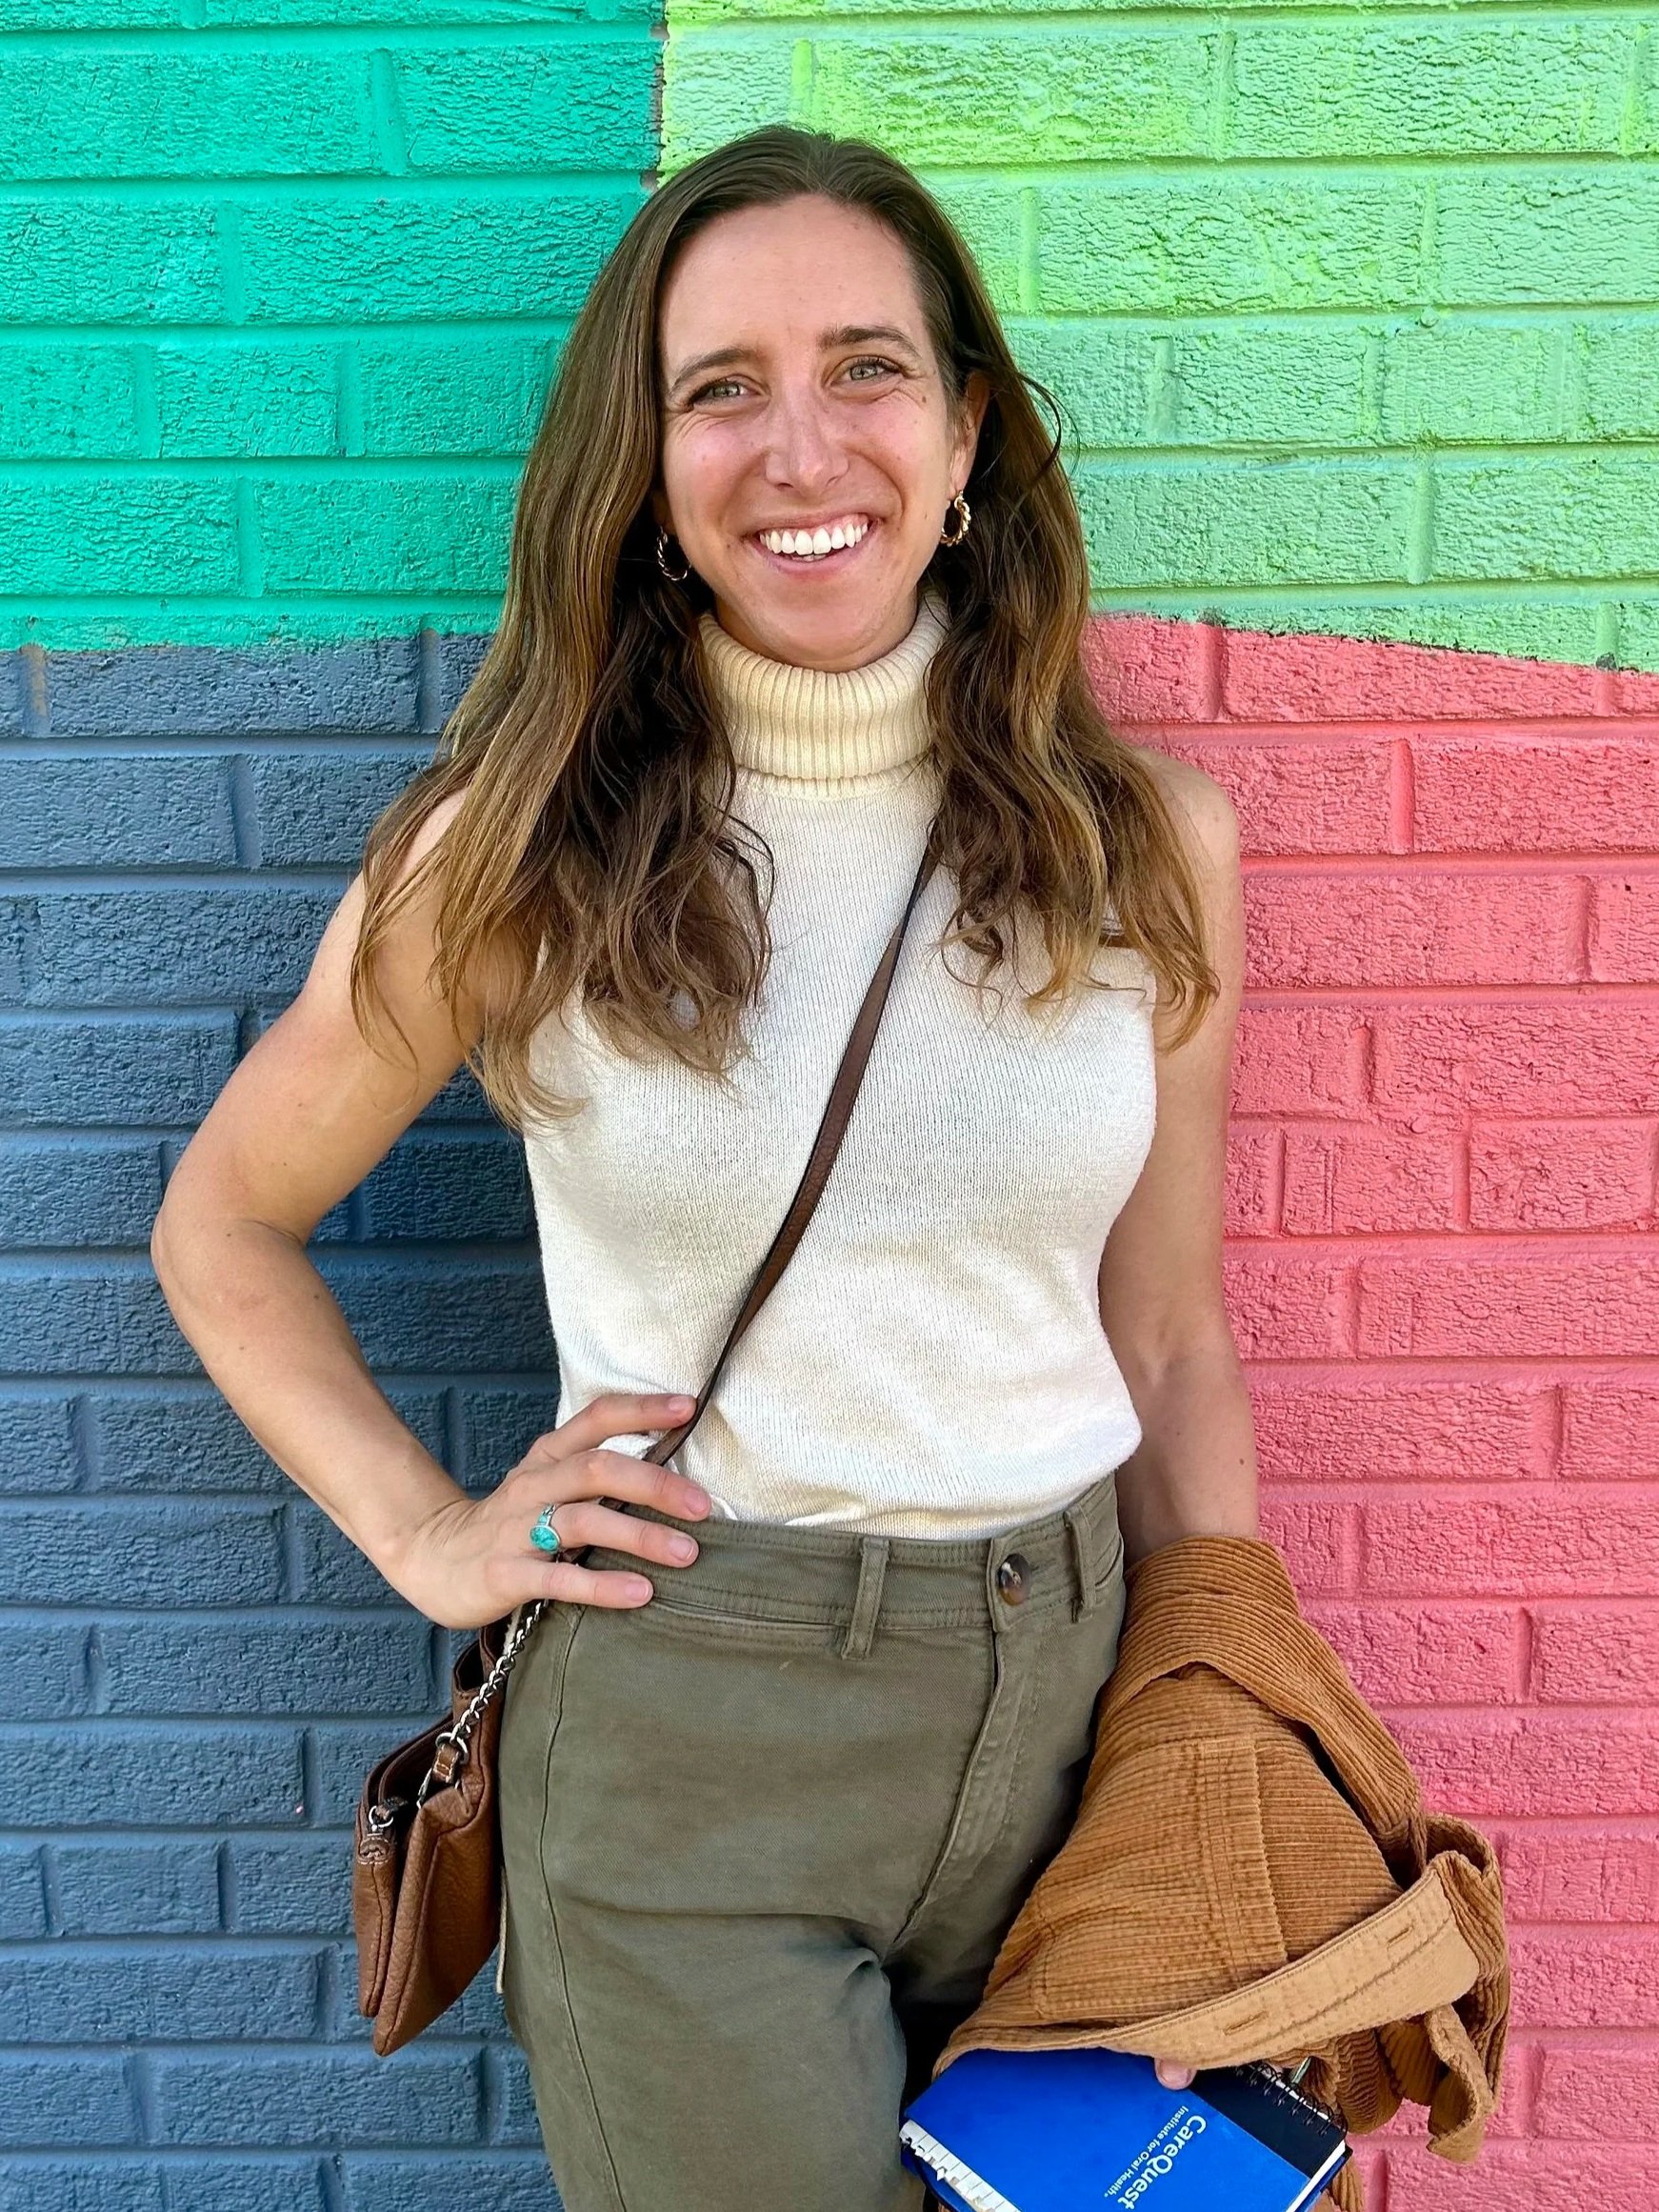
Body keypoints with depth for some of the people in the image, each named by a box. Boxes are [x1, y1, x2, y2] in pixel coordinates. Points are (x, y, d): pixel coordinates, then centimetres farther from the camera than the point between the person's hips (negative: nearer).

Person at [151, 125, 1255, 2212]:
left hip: (1066, 1701, 3)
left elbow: (1170, 1351, 5)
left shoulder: (1146, 845, -2)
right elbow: (222, 1230, 6)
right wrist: (423, 1533, -5)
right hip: (684, 1746, -2)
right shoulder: (518, 861, -8)